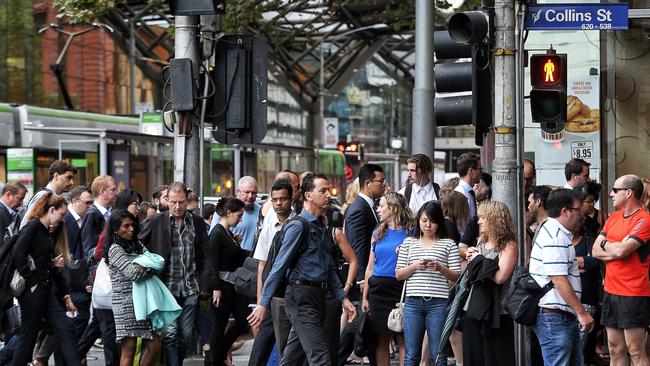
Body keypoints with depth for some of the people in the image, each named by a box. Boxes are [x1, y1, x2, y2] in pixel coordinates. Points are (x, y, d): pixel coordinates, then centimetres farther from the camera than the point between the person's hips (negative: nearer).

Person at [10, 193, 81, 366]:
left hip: (46, 290, 9)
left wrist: (65, 295, 20)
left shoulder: (50, 233, 18)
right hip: (32, 291, -9)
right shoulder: (33, 226, -7)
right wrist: (31, 282, -17)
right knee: (29, 337, -2)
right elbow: (18, 253, -21)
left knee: (66, 329, 0)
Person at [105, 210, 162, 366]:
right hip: (126, 305, -7)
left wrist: (143, 267, -11)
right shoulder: (115, 249, -7)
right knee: (129, 351, -4)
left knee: (155, 344, 5)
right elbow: (134, 273, -17)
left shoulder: (137, 245, 16)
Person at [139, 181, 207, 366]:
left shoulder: (197, 222, 6)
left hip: (190, 288, 3)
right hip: (167, 287, -3)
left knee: (186, 335, 7)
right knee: (170, 334, -7)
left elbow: (205, 254, 11)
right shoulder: (157, 221, -1)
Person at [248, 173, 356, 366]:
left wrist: (344, 298, 15)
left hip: (318, 297, 9)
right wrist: (264, 304, -15)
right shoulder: (298, 226, -11)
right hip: (301, 297, -9)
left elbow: (329, 268, 22)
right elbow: (279, 266, -14)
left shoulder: (322, 227, 16)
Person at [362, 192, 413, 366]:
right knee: (381, 340, 6)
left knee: (403, 340, -4)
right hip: (378, 291, 4)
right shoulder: (378, 233, 13)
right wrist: (365, 297, 8)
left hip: (401, 290, -4)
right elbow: (370, 267, 13)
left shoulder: (411, 232, 0)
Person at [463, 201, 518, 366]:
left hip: (494, 312, -7)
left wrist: (479, 260, -10)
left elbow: (500, 276, -23)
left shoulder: (508, 245, -9)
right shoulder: (480, 242, 13)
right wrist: (471, 258, 3)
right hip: (473, 309, 7)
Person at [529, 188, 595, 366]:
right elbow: (559, 280, -22)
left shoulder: (556, 233, 19)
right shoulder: (555, 236, -16)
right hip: (555, 318, -11)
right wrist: (582, 313, -20)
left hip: (566, 317, 11)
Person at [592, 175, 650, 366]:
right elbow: (596, 251, 5)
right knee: (615, 349, 11)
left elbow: (620, 251, -23)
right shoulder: (613, 217, 12)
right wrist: (616, 248, -12)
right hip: (611, 291, 8)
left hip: (633, 294, -8)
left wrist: (605, 244, -2)